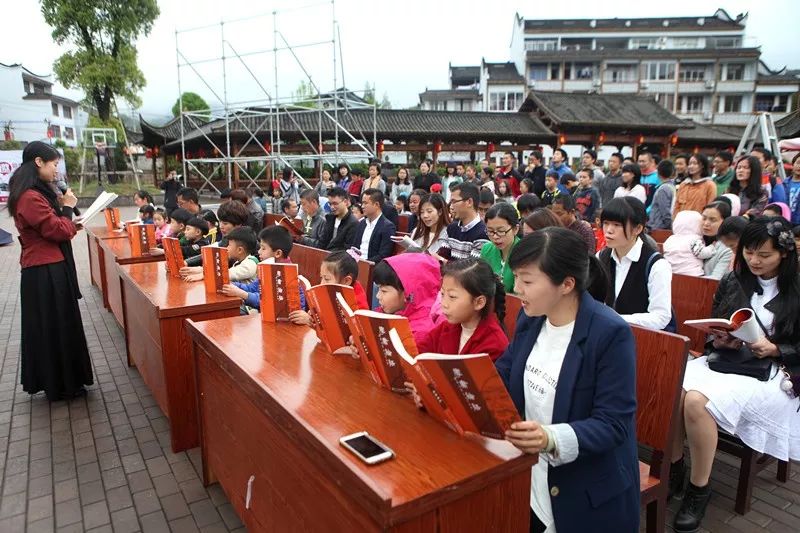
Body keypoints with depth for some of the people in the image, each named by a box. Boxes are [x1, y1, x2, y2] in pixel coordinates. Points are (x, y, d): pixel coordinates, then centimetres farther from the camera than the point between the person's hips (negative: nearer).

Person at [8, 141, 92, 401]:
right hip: (46, 273, -10)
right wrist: (67, 208, -6)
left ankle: (58, 380, 30)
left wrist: (70, 225, 9)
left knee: (55, 326, 17)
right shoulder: (30, 197, -19)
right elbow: (58, 231, -19)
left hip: (49, 270, 10)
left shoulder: (37, 193, 13)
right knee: (54, 327, 2)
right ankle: (61, 385, 15)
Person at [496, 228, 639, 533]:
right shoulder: (531, 317, -3)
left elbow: (613, 424, -24)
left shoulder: (611, 334, -24)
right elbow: (503, 375, 4)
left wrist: (552, 439, -40)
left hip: (588, 492, -5)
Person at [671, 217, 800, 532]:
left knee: (698, 400, -33)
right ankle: (674, 467, -9)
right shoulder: (731, 282, 12)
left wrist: (773, 348, -14)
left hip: (769, 372, -4)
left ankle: (699, 488, -13)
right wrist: (719, 340, -5)